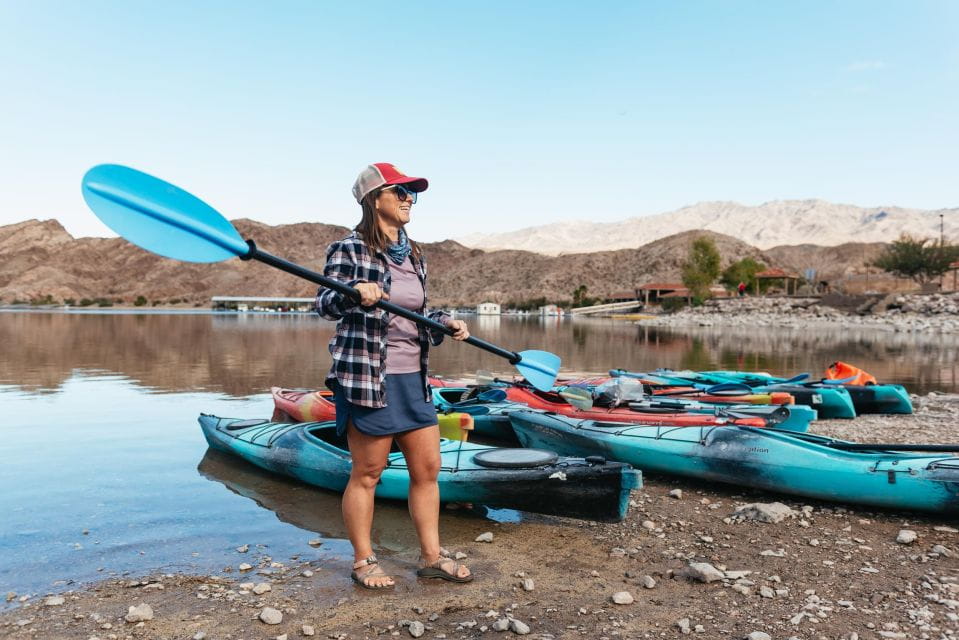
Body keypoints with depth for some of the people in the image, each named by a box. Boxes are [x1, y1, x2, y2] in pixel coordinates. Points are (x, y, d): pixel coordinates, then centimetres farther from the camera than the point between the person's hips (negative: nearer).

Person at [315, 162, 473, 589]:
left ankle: (431, 556, 22)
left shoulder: (414, 255, 14)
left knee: (427, 468, 9)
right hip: (366, 377, -7)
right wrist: (354, 293, -33)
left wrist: (444, 323, 2)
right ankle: (363, 562, 20)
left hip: (413, 378, 7)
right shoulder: (350, 249, -6)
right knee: (367, 473, 4)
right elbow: (324, 305, -13)